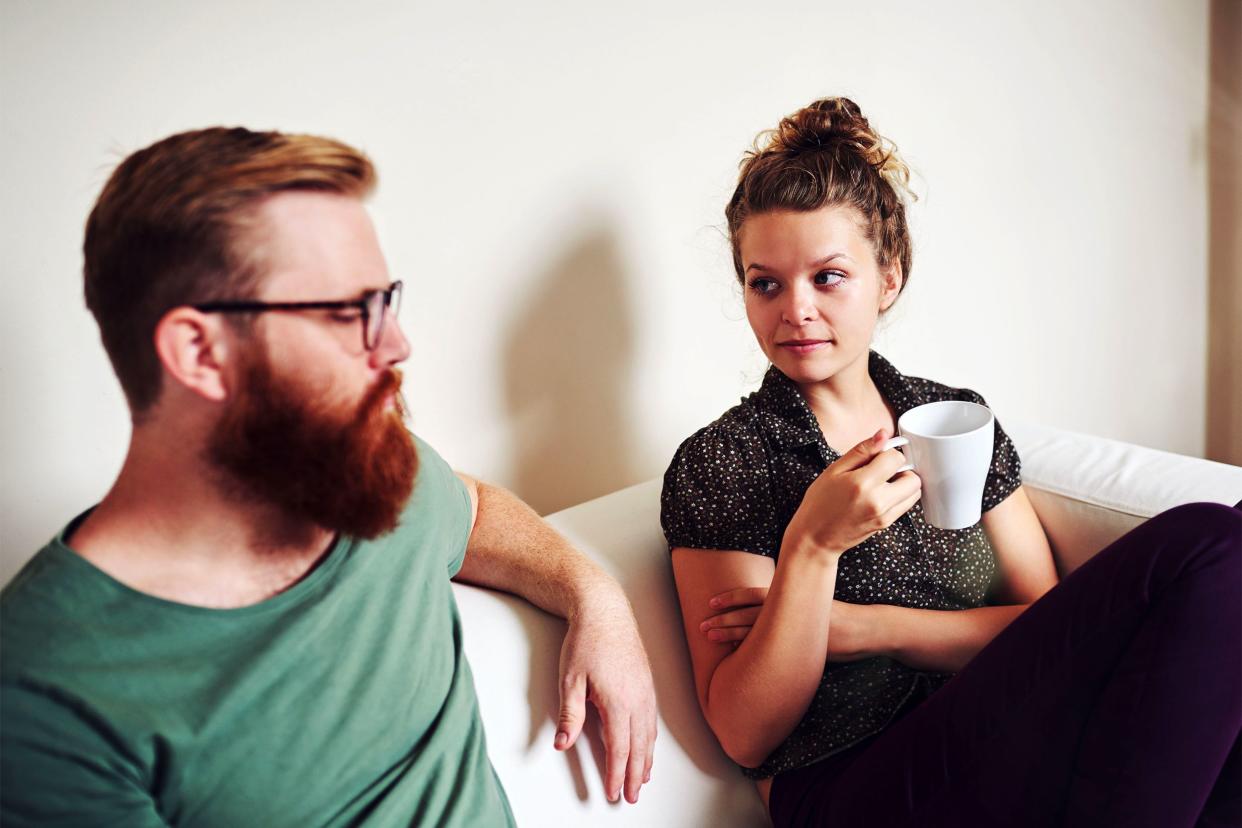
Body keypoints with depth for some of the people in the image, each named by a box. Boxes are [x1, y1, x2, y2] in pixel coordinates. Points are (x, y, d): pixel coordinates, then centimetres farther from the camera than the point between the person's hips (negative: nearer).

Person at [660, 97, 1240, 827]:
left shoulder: (959, 419, 13)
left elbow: (1050, 626, 4)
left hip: (1008, 762, 5)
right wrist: (811, 546, -19)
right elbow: (746, 737, -6)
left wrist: (861, 627, -9)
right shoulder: (717, 466, -1)